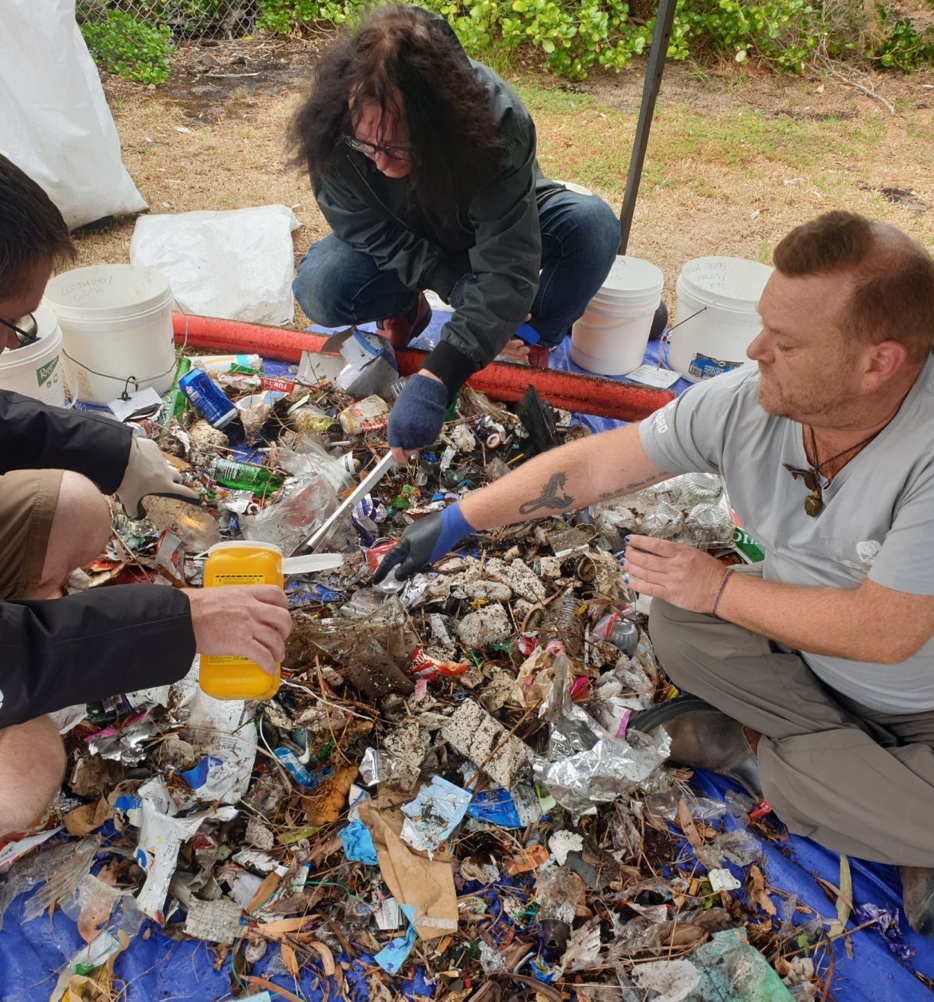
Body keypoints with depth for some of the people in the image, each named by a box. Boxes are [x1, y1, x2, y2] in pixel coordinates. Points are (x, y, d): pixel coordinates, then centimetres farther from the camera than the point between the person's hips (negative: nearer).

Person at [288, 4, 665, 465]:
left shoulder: (498, 120, -37)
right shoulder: (333, 132, -31)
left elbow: (505, 266, -40)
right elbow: (374, 233, -19)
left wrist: (434, 378, -50)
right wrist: (461, 290, -30)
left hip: (497, 227, 0)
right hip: (403, 245, 1)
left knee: (592, 224, -29)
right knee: (318, 289, -28)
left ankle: (533, 339, -2)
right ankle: (407, 307, 5)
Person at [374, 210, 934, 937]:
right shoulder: (744, 401, -19)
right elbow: (592, 467, -14)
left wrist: (720, 589, -21)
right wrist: (455, 522, -13)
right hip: (811, 658, 5)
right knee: (676, 620, -16)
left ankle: (750, 751, 0)